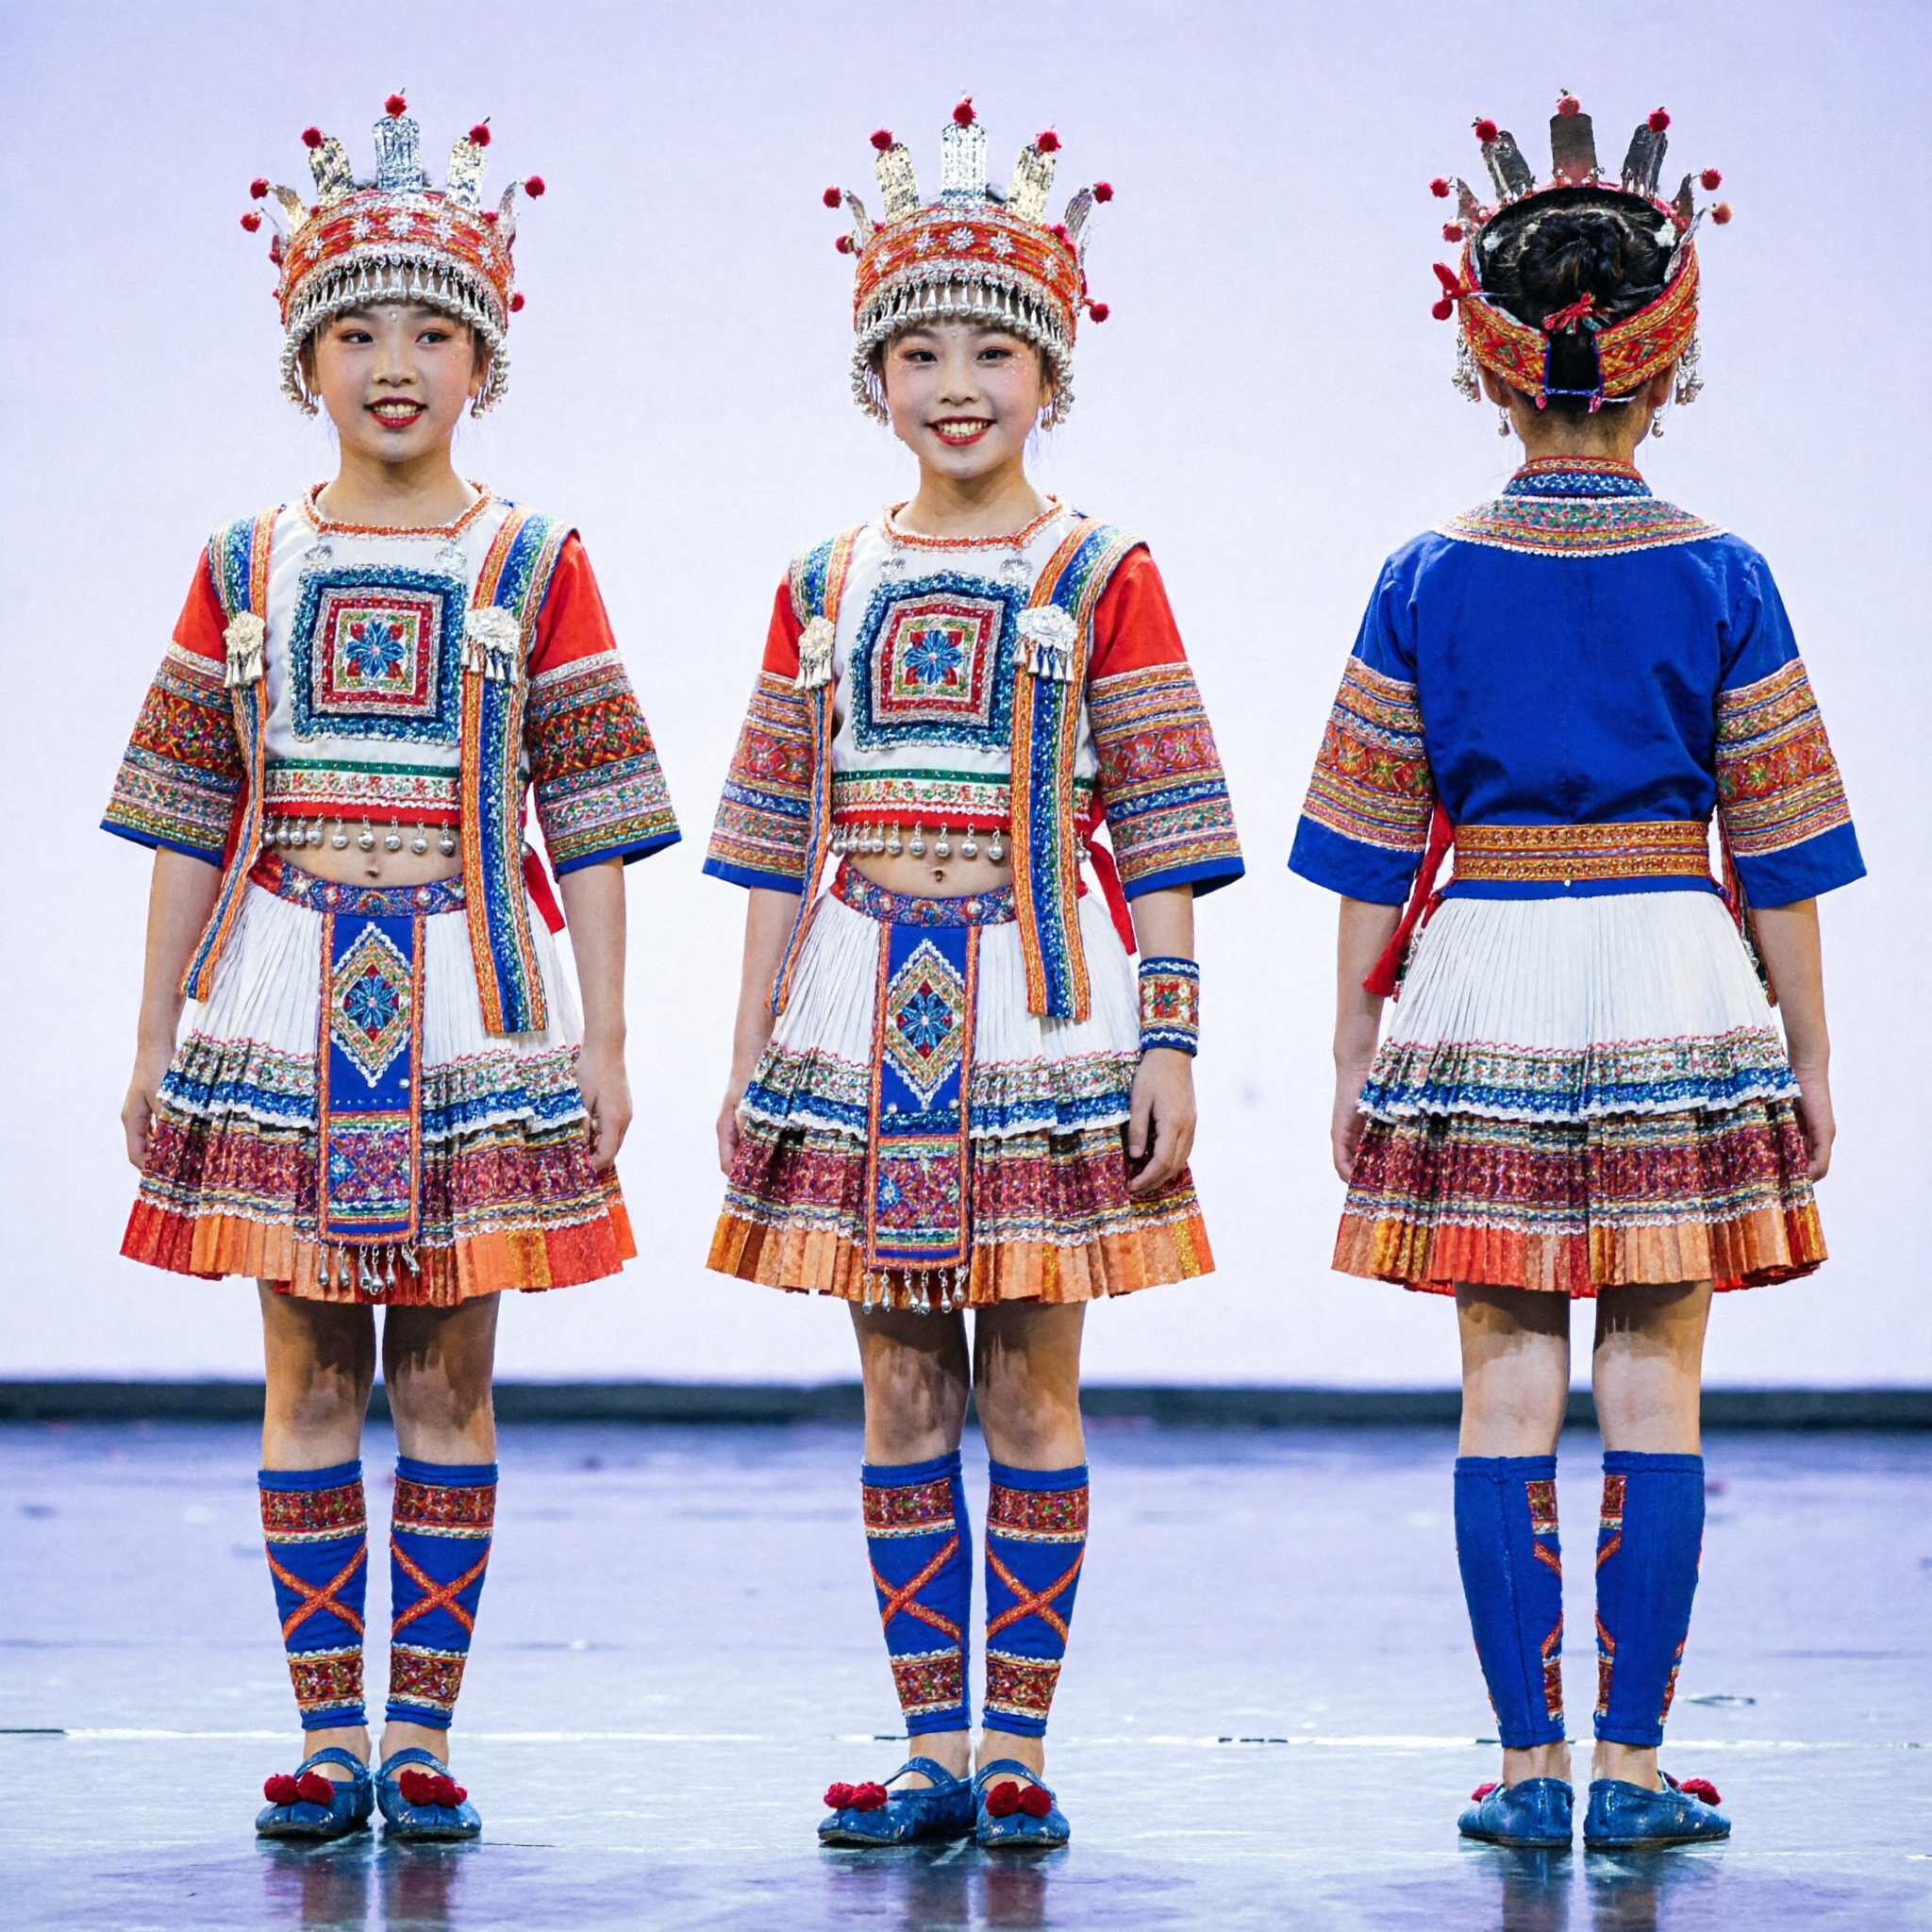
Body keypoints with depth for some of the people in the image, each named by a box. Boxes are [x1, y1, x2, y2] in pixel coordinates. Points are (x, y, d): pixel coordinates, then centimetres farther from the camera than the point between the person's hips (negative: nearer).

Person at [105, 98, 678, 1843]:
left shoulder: (534, 566, 3)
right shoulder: (246, 567, 6)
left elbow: (590, 824, 2)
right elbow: (189, 827, 9)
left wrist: (603, 1042, -2)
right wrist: (153, 1043, 6)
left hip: (471, 1013, -1)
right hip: (283, 1010, 1)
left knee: (447, 1377, 2)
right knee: (308, 1375, 3)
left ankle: (425, 1735, 9)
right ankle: (327, 1738, 9)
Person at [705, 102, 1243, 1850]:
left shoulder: (1100, 578, 0)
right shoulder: (828, 585, 9)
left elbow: (1158, 837, -2)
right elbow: (781, 841, 12)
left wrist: (1168, 1047, -8)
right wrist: (752, 1049, 8)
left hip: (1036, 1013, -3)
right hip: (860, 1020, 3)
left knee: (1031, 1392, 1)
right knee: (902, 1396, 5)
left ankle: (1017, 1748, 7)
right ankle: (933, 1749, 11)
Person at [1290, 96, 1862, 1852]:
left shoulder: (1426, 584, 0)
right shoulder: (1720, 580, -2)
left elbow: (1371, 849, 2)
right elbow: (1779, 845, 1)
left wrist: (1355, 1059, 9)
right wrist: (1810, 1056, 9)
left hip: (1482, 997, 1)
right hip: (1678, 991, -1)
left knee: (1508, 1389, 5)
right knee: (1655, 1389, 3)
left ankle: (1529, 1763, 4)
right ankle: (1634, 1763, 3)